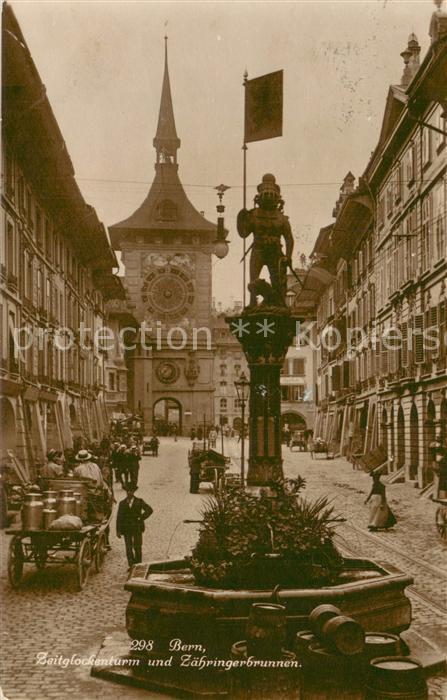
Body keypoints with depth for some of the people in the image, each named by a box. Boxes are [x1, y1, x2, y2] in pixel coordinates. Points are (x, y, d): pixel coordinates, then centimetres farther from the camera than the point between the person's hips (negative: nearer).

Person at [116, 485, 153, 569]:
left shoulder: (139, 501, 2)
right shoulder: (122, 503, 5)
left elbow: (149, 510, -4)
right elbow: (119, 517, 3)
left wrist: (141, 518, -10)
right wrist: (118, 530, -3)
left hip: (137, 528, -1)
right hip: (126, 529, 1)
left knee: (137, 548, 1)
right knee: (128, 548, -3)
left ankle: (138, 566, 12)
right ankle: (131, 566, 3)